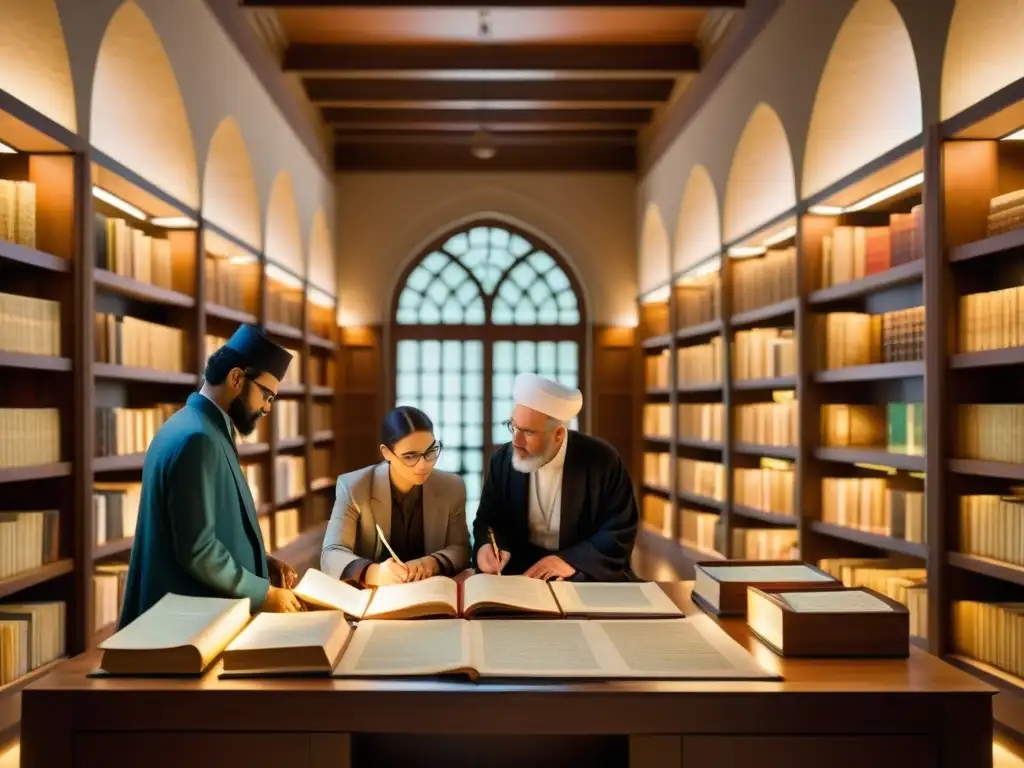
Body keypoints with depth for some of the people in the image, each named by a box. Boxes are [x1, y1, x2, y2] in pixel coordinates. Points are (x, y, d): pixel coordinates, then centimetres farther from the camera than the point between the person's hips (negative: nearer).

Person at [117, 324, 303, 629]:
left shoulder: (196, 428, 9)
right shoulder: (196, 438, -22)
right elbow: (198, 551, -25)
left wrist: (261, 562, 7)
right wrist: (264, 594, -15)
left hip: (189, 608, 10)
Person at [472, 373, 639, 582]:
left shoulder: (602, 460, -9)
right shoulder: (502, 460, 0)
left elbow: (621, 530, -6)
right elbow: (488, 519, 8)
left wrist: (572, 561, -20)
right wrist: (486, 546, -15)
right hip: (520, 571, 2)